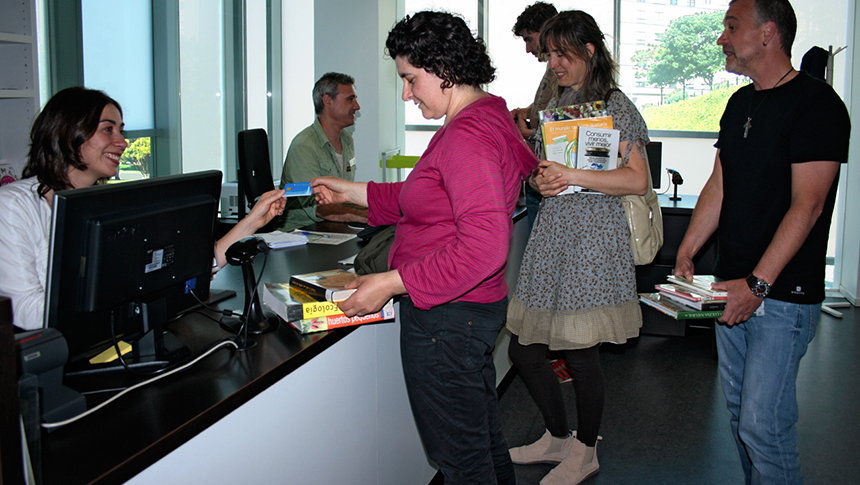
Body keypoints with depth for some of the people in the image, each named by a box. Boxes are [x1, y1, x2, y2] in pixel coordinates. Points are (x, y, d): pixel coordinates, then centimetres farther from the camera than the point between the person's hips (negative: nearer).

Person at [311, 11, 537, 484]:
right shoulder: (485, 117, 11)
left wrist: (391, 283, -26)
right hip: (477, 306, 11)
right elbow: (431, 201, 19)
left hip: (447, 318, -11)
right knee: (485, 440, 25)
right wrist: (354, 192, 16)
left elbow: (483, 247, -30)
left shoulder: (467, 136, -23)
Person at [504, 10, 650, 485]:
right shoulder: (557, 103, 17)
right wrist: (539, 179, -2)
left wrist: (572, 176, -21)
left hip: (592, 237, -8)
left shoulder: (615, 106, -5)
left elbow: (637, 180, -13)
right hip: (550, 234, 8)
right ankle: (557, 437, 30)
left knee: (580, 353, 0)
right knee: (523, 348, 8)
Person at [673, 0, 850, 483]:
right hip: (733, 287, 8)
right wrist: (686, 254, 8)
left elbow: (806, 205, -18)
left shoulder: (817, 104, -12)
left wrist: (758, 283, -22)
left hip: (783, 296, -8)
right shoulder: (740, 104, 13)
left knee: (763, 423, -7)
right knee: (740, 410, 15)